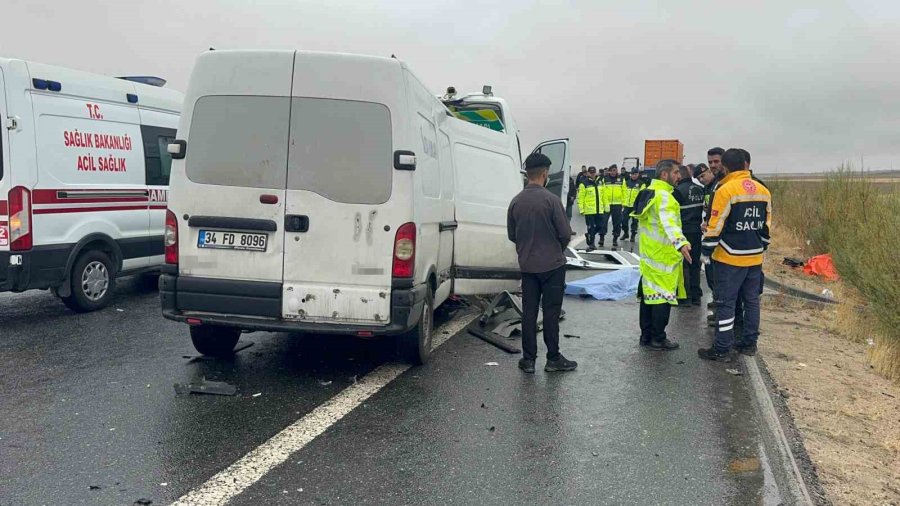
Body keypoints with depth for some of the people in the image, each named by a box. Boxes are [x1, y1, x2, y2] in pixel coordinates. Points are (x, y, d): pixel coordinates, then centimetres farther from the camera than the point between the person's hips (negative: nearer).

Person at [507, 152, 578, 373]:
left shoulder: (516, 202, -1)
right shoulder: (551, 200, -15)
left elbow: (512, 235, 7)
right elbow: (565, 233, -13)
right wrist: (558, 248, 8)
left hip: (527, 265, 4)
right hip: (552, 264, -4)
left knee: (529, 312, 9)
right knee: (551, 312, 4)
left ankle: (529, 359, 13)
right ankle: (553, 359, 12)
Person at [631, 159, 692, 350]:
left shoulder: (649, 193, 13)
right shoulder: (664, 196, -18)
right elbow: (669, 222, -37)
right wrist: (680, 243, -52)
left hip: (649, 254, 10)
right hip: (663, 256, -10)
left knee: (649, 294, 14)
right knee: (663, 296, -2)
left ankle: (646, 335, 21)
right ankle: (658, 339, 5)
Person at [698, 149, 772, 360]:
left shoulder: (726, 190, -14)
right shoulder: (763, 191, 7)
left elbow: (716, 226, -14)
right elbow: (767, 225, 14)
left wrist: (706, 252, -5)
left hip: (730, 258, -6)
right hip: (755, 257, 7)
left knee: (726, 303, -1)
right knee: (752, 300, 15)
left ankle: (721, 349, 2)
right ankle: (749, 343, 24)